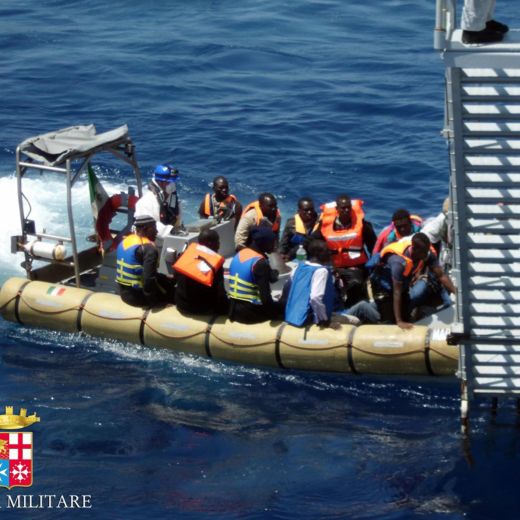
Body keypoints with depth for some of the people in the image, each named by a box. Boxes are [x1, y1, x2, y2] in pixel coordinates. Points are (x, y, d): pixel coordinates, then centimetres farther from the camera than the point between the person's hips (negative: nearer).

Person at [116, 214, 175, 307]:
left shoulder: (125, 241, 7)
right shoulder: (148, 248, -21)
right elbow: (149, 279, -29)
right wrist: (153, 300, -15)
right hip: (138, 296, -9)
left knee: (164, 279, 24)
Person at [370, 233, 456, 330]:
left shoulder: (428, 254, -24)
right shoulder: (399, 261, -41)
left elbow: (441, 275, -16)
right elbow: (396, 292, -38)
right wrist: (399, 321, -40)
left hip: (403, 286, 7)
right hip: (383, 286, -7)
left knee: (406, 320, 6)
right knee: (391, 323, -14)